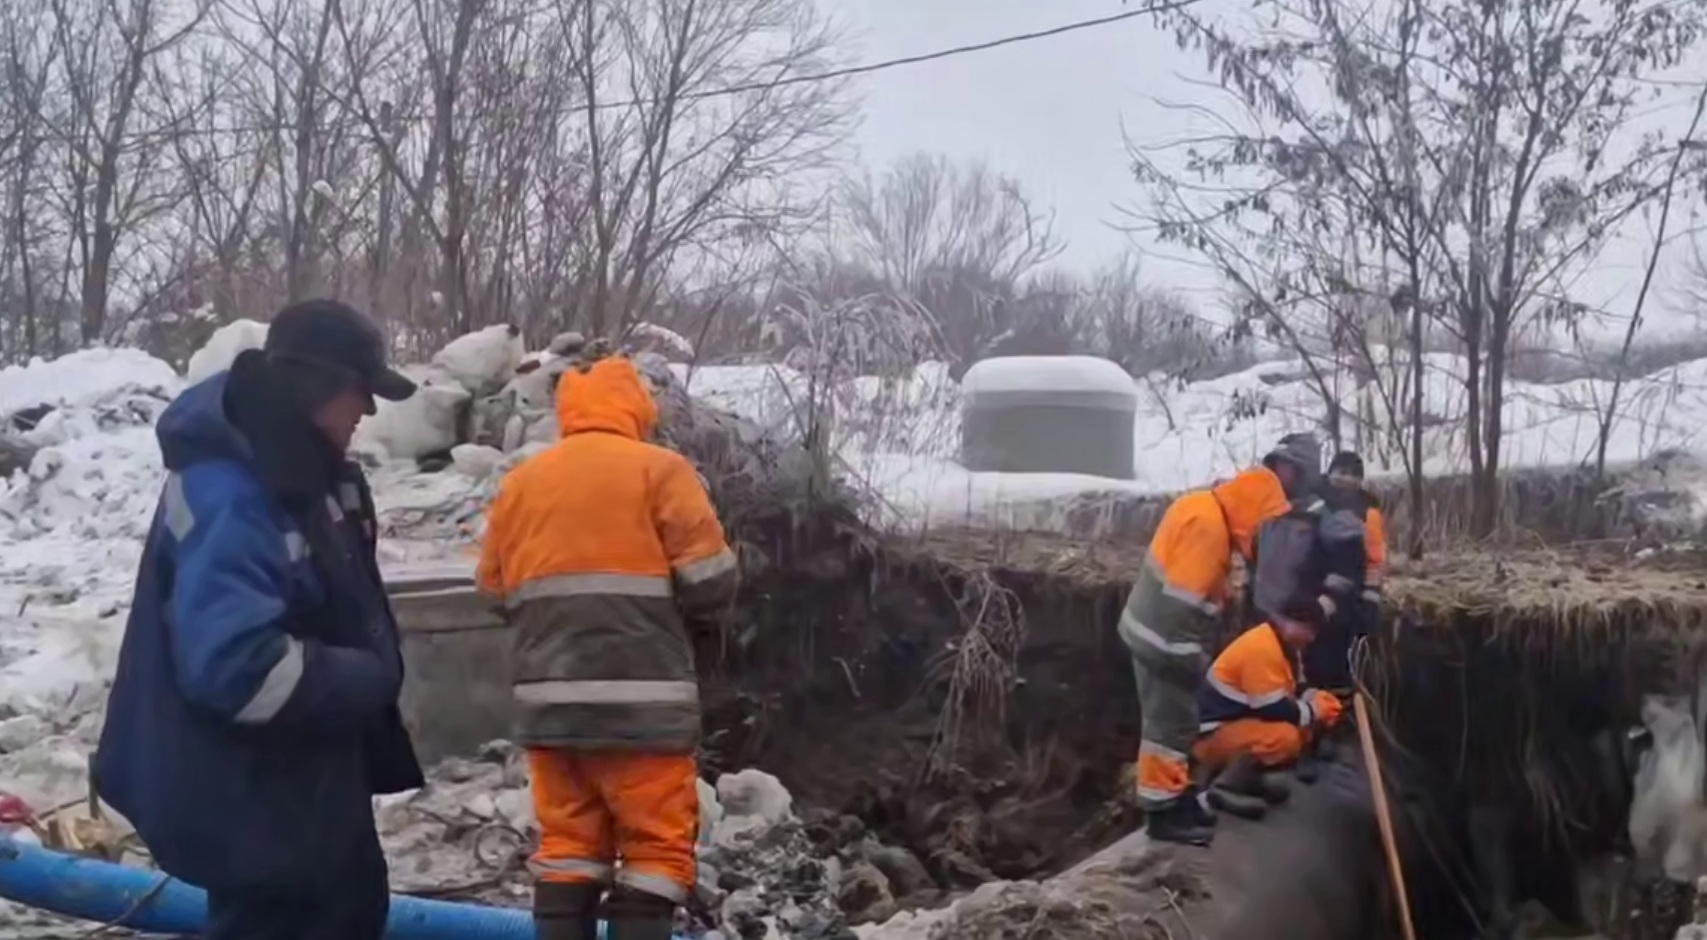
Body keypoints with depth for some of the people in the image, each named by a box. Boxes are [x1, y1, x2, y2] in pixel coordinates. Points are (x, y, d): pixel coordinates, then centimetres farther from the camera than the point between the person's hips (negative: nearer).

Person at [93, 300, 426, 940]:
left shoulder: (301, 471, 5)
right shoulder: (228, 495, -27)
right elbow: (234, 664, -35)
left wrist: (371, 675, 1)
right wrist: (367, 680, -21)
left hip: (311, 777, 10)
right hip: (250, 797, -10)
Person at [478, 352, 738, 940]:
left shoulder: (519, 483, 11)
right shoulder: (658, 470, -5)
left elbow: (496, 590, 16)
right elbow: (710, 579, -7)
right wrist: (685, 623, 12)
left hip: (549, 698, 5)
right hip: (638, 698, -5)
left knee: (568, 841, 13)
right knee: (657, 844, 3)